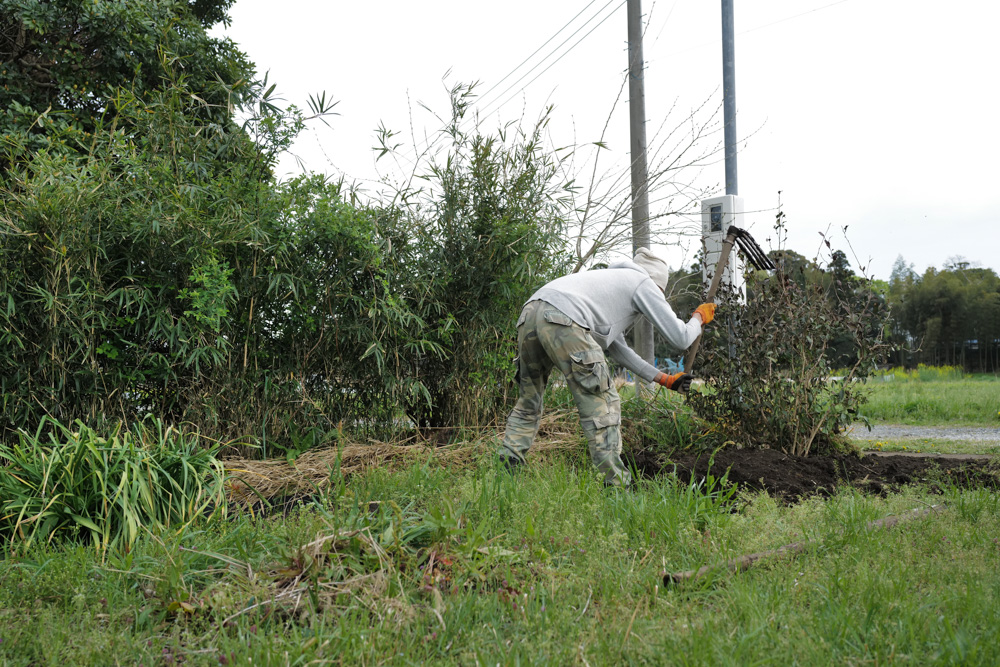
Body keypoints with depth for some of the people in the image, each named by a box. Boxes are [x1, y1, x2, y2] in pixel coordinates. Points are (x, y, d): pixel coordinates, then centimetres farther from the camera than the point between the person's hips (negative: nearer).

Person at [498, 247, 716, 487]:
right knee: (602, 405, -1)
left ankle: (508, 468, 12)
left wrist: (664, 379, 47)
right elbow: (680, 339, 15)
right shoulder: (644, 283, 18)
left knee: (528, 402, 21)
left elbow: (617, 348, 45)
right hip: (562, 318, -8)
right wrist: (700, 318, 37)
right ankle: (616, 483, -3)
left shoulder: (612, 279, 41)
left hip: (530, 314, 8)